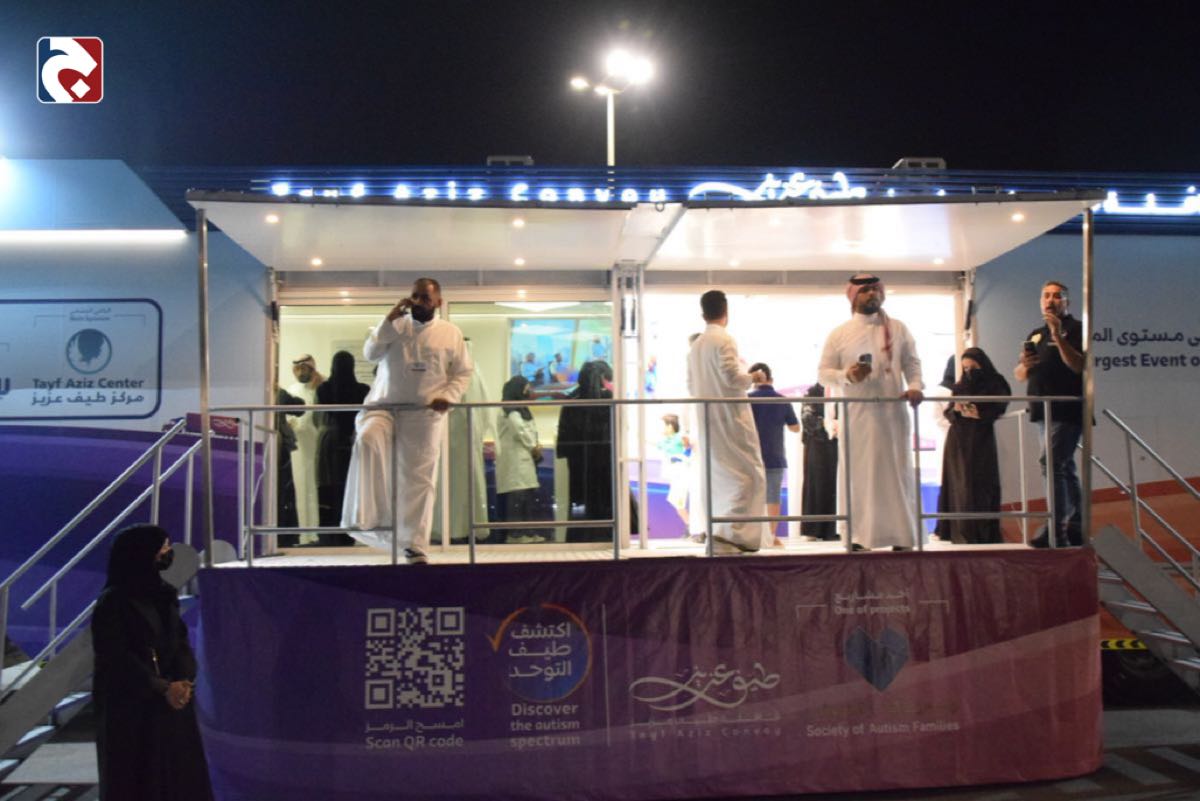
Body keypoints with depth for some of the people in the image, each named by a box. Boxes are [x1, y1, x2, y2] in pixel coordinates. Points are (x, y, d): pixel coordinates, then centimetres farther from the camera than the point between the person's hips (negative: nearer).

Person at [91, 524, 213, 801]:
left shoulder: (163, 594, 8)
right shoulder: (112, 602, -12)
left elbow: (181, 642, 6)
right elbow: (117, 659, -16)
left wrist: (185, 681, -12)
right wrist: (162, 687, -18)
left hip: (170, 704, 6)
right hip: (129, 708, -6)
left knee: (180, 773, 9)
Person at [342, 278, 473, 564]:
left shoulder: (451, 333, 5)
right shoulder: (394, 326, 7)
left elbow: (464, 372, 7)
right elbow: (371, 354, -5)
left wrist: (449, 396, -11)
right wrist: (389, 319, -11)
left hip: (424, 415, 0)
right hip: (383, 407, 0)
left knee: (418, 478, 3)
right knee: (366, 441, -32)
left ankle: (414, 545, 14)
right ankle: (368, 517, -27)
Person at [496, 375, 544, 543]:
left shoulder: (522, 410, 22)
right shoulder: (510, 412, -8)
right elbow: (521, 432, -17)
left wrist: (535, 448, 1)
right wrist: (534, 447, -4)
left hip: (525, 458, 10)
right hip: (515, 459, -10)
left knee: (530, 495, 7)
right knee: (517, 496, -11)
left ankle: (530, 531, 9)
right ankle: (515, 533, -9)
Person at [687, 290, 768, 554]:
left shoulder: (695, 346, 14)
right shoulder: (724, 340, -9)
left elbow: (691, 387, 16)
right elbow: (731, 375, -17)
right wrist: (753, 378, 0)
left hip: (707, 421, 8)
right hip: (730, 417, -8)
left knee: (721, 478, 13)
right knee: (749, 475, -6)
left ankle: (719, 533, 15)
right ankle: (731, 533, -16)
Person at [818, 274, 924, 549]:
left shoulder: (898, 329, 12)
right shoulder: (839, 333, 6)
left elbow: (912, 362, 11)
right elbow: (823, 373, 4)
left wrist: (915, 385, -8)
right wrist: (847, 376, -15)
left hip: (893, 413, 2)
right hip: (857, 415, -1)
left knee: (897, 473, 3)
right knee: (858, 475, -1)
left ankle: (902, 537, 9)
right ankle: (859, 537, 4)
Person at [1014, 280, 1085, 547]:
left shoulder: (1074, 329, -4)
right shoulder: (1035, 335, 18)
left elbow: (1078, 366, -19)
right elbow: (1019, 375, 18)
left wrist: (1058, 335, -25)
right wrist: (1024, 366, -5)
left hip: (1067, 410, -8)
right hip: (1044, 411, 8)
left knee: (1052, 464, -17)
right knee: (1065, 469, 12)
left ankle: (1057, 530, -18)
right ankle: (1076, 529, 19)